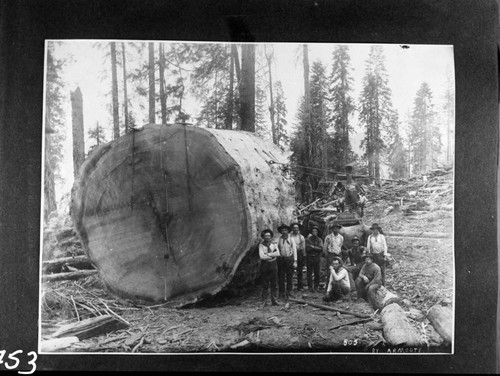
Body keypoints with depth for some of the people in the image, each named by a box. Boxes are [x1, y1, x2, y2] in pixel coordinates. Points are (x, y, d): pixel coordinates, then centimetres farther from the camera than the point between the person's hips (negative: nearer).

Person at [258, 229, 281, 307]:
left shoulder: (274, 245, 8)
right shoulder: (261, 245, -2)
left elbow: (278, 254, -9)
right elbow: (262, 256, -15)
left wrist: (268, 254, -15)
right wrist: (272, 256, -10)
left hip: (273, 265, 3)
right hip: (265, 265, -3)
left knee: (274, 284, 6)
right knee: (265, 284, 0)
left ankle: (274, 300, 13)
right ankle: (264, 301, 6)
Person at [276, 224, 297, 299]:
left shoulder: (291, 240, 5)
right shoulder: (278, 240, 2)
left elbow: (294, 250, 4)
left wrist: (295, 261, -3)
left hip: (289, 259, 1)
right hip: (281, 259, 0)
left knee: (289, 277, 5)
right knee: (281, 277, 2)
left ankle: (289, 292, 18)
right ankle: (282, 293, 12)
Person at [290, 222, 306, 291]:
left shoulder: (301, 237, 7)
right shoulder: (289, 236, 1)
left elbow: (303, 247, 8)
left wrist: (304, 257, 4)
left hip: (299, 253, 1)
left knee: (299, 271, 5)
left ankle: (300, 286, 13)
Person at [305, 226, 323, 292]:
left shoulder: (319, 240, 8)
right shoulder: (308, 239, 4)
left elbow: (321, 249, -5)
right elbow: (307, 248, -8)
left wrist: (313, 247, -10)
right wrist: (316, 248, -8)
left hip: (317, 257, 1)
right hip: (310, 257, -1)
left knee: (317, 273, 4)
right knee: (309, 273, -1)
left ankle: (316, 287, 15)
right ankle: (310, 287, 4)